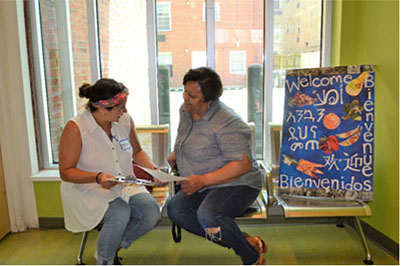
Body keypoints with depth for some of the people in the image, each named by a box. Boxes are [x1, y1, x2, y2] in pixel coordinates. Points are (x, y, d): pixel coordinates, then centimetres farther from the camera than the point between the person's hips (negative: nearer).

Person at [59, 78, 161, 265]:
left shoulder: (125, 121, 0)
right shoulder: (75, 129, -16)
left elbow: (137, 152, 16)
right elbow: (65, 172, -13)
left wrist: (154, 170, -1)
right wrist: (97, 178, -29)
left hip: (125, 187, 6)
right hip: (88, 190, -5)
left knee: (151, 211, -18)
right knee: (120, 214, -31)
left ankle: (115, 247, 9)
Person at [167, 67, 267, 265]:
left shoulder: (227, 123, -22)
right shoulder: (186, 110, 5)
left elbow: (243, 164, -25)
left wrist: (203, 180, -28)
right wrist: (176, 153, 14)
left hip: (236, 184, -9)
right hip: (203, 187, 9)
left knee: (207, 214, -34)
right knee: (175, 208, -15)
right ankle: (245, 241, -7)